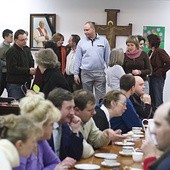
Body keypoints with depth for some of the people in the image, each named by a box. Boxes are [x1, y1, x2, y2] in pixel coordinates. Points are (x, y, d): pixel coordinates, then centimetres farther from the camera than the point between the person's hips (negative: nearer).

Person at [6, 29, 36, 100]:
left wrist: (32, 70, 3)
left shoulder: (27, 49, 14)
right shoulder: (12, 51, -13)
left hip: (26, 83, 8)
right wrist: (28, 71, -18)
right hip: (14, 84, -8)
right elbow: (12, 69, -21)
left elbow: (31, 63, 26)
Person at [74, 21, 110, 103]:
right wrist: (76, 73, 2)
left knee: (100, 96, -1)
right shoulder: (81, 42, 5)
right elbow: (77, 59, 6)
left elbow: (108, 57, 4)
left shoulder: (103, 41, 3)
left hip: (100, 73, -1)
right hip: (86, 73, 1)